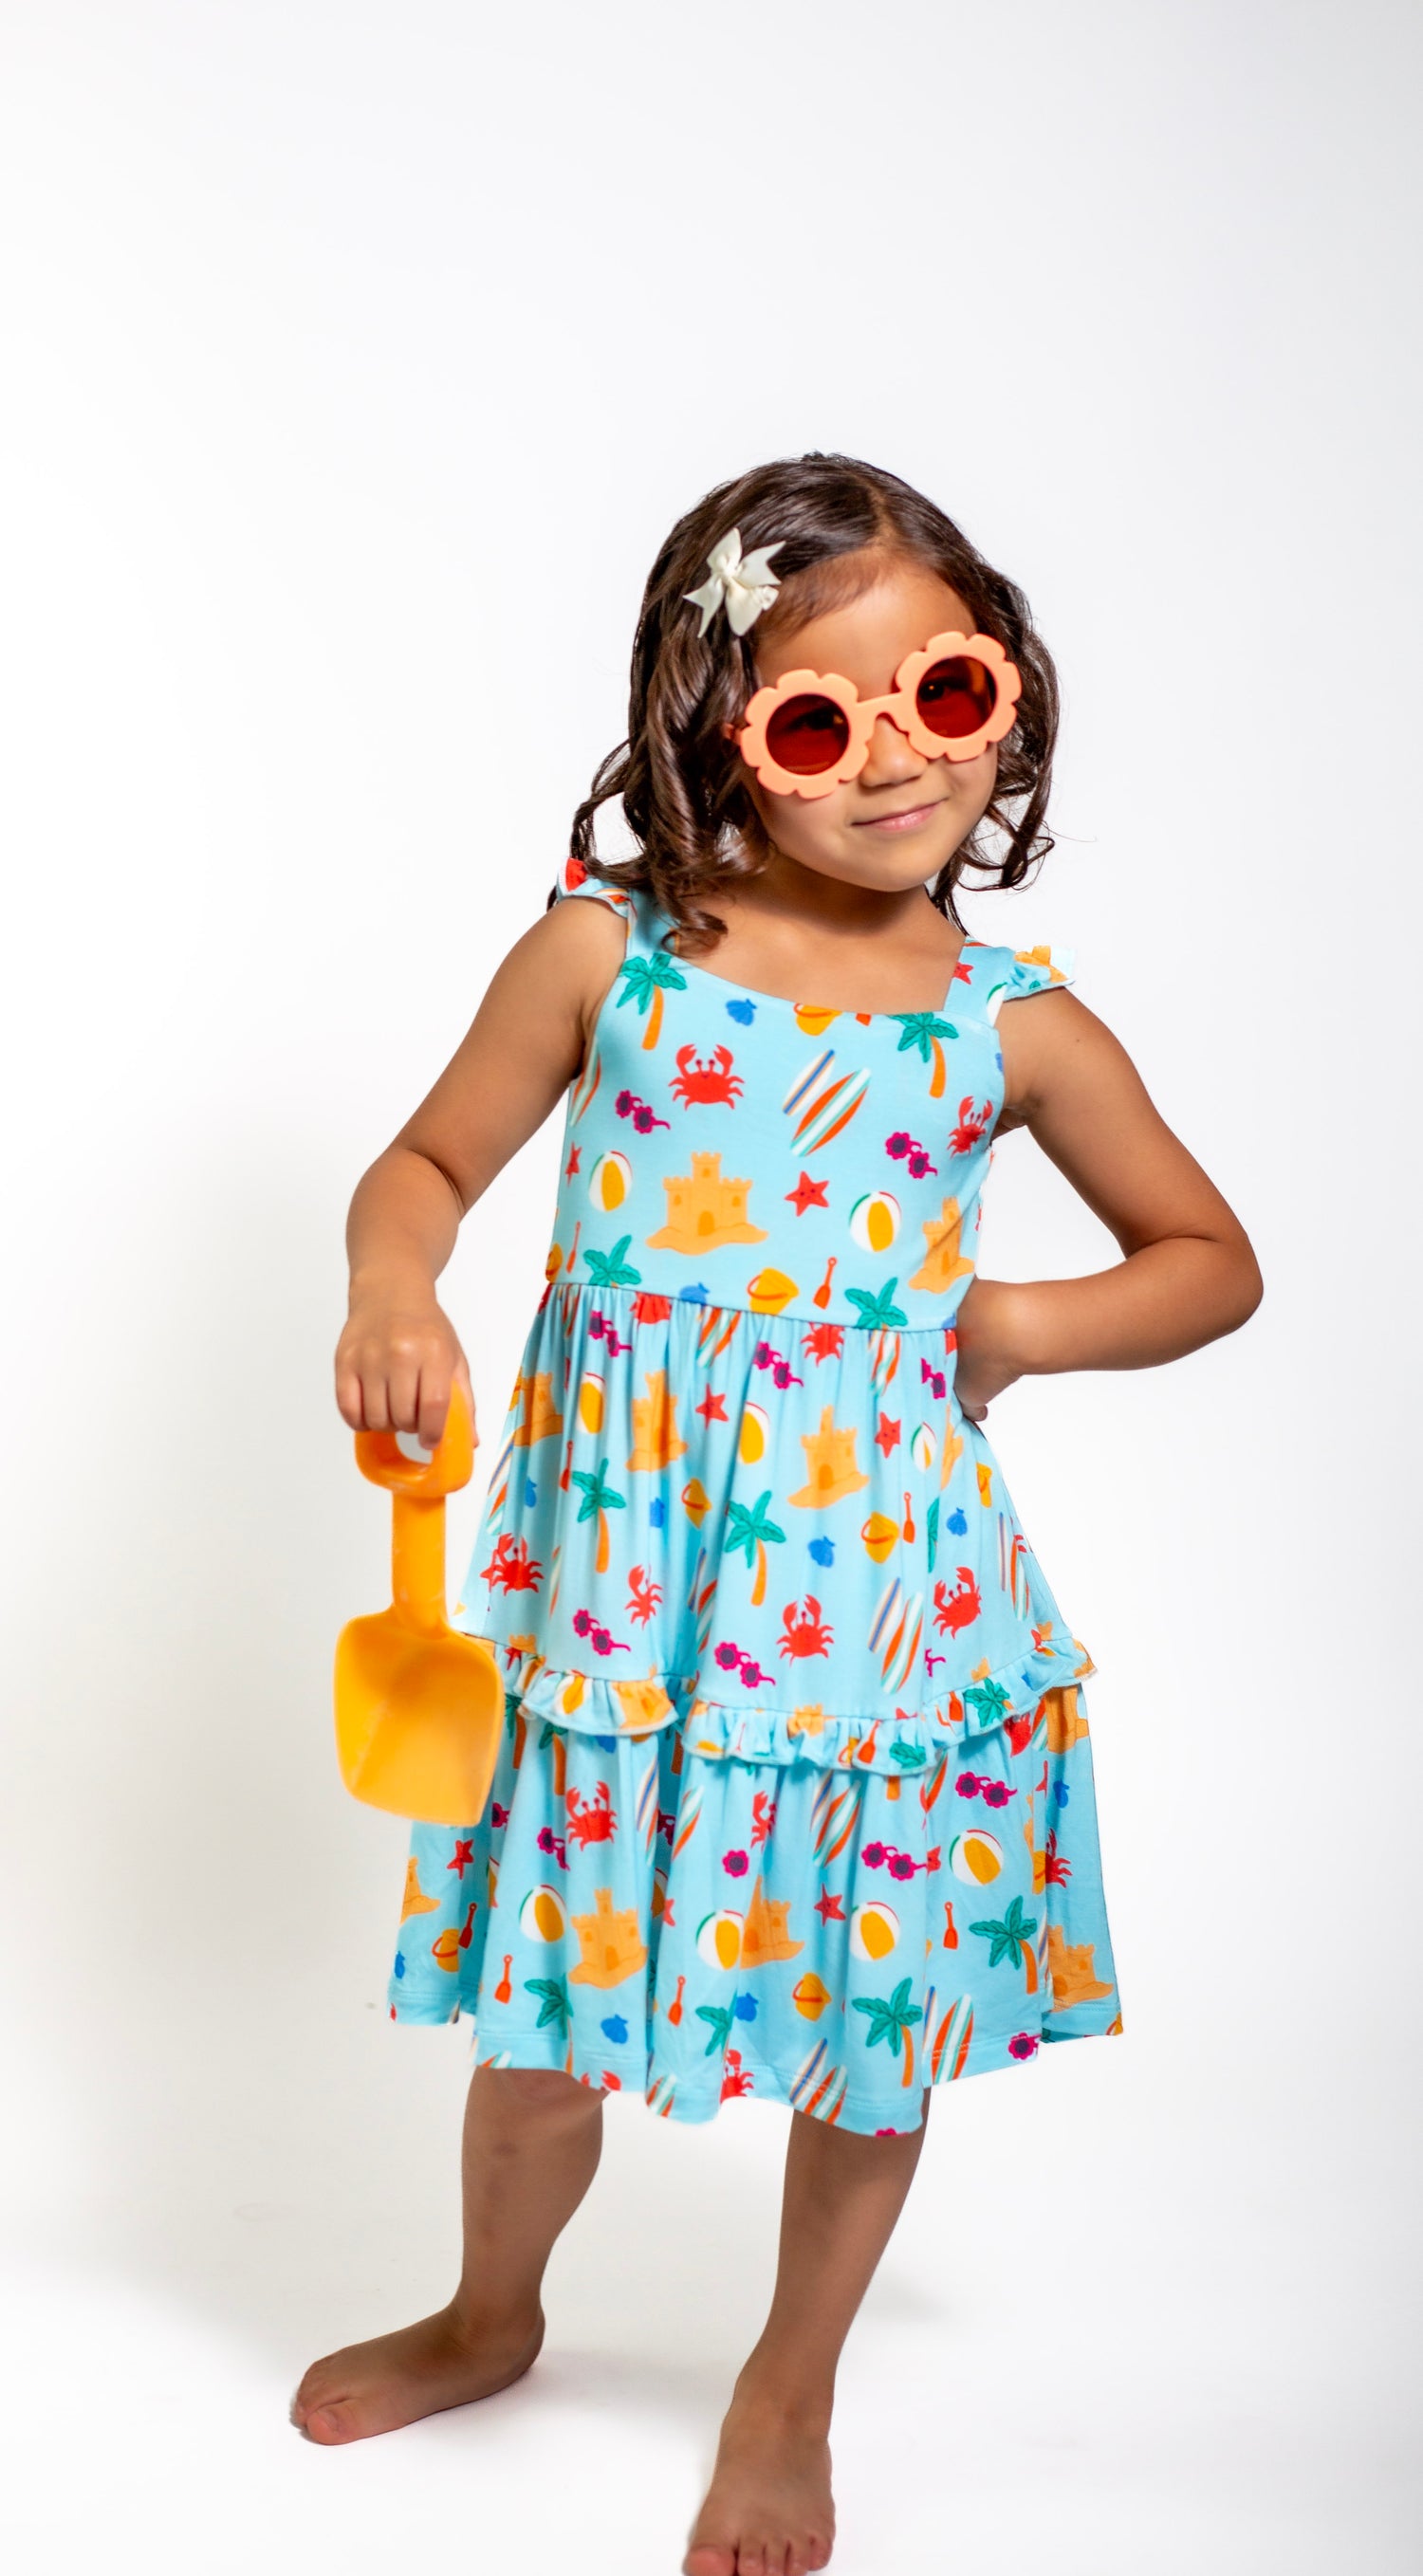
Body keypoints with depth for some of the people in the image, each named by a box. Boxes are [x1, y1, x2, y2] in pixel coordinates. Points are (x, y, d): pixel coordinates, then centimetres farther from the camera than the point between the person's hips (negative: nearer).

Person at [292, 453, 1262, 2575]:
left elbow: (1211, 1258, 9)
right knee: (550, 1999, 17)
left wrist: (1025, 1321, -7)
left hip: (878, 1597, 0)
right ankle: (491, 2315, 49)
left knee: (869, 2031, 14)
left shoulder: (1018, 1027, -4)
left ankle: (789, 2393, 43)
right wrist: (393, 1289, -14)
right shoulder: (604, 953, -5)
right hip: (620, 1586, 0)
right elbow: (428, 1161, 6)